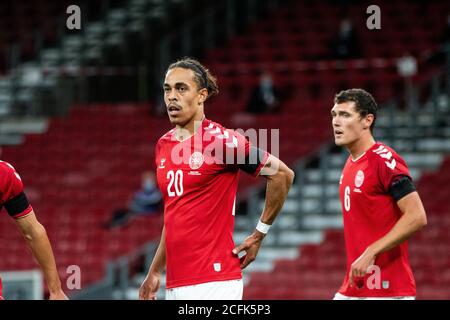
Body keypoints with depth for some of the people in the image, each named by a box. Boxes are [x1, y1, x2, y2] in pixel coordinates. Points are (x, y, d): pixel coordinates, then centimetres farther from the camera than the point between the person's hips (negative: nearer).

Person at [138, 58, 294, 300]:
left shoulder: (221, 140, -9)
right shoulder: (163, 146, 13)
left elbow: (282, 174, -4)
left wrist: (258, 235, 0)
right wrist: (154, 272, 23)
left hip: (214, 283, -7)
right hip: (174, 286, 7)